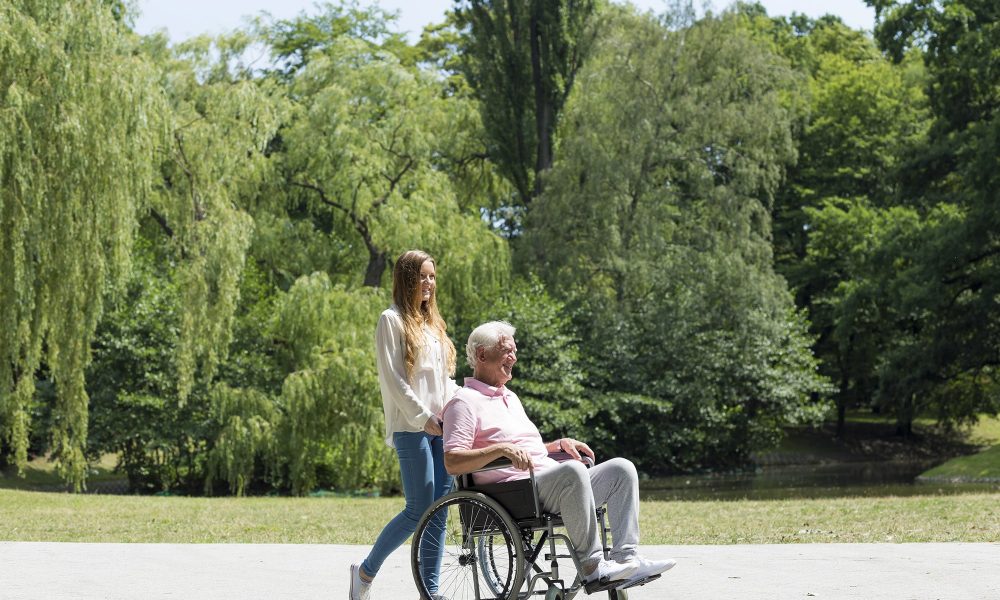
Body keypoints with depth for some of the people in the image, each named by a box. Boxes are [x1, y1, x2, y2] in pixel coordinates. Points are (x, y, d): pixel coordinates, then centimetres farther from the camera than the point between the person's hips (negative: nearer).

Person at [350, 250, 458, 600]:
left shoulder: (433, 322, 21)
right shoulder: (393, 320, -2)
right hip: (411, 427, -7)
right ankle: (366, 571, 7)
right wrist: (423, 418, -14)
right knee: (419, 509, -10)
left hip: (442, 427, 7)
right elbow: (392, 378, -10)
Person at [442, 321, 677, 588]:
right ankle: (591, 566, -32)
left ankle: (625, 557, -17)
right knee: (573, 471, -36)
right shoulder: (465, 402, -2)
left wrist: (559, 445, 16)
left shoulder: (510, 397, 28)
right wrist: (502, 449, -26)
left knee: (621, 468, -5)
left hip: (551, 481, 9)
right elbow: (452, 463, -15)